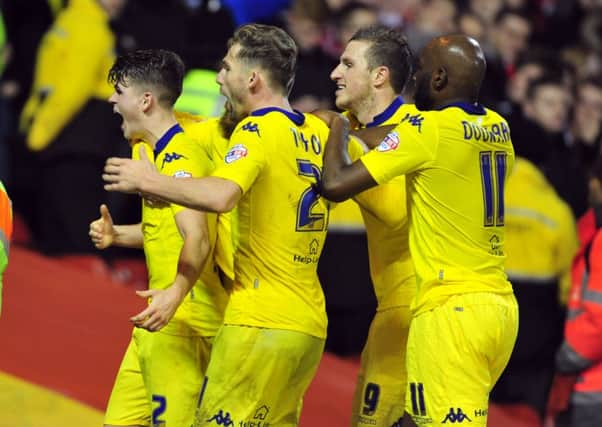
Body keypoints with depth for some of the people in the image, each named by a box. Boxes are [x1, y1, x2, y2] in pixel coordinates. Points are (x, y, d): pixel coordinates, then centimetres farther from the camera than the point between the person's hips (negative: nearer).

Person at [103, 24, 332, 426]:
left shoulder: (257, 129, -10)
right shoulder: (318, 131, 13)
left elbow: (221, 195, -27)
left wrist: (149, 181, -13)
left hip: (261, 322, -8)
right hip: (310, 325, 8)